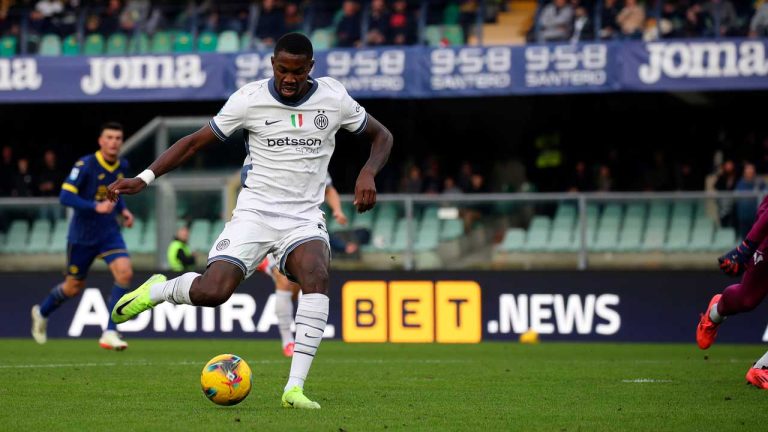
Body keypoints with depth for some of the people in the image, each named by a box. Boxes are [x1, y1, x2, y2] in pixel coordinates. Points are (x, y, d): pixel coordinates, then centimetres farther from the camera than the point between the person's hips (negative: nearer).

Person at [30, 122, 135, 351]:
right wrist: (96, 207, -34)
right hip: (82, 235, -4)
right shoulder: (85, 165, -18)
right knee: (74, 287, 10)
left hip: (109, 233, 4)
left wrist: (123, 210, 3)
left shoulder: (122, 166, 2)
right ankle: (41, 312, 42)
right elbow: (65, 196, -24)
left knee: (125, 272, -21)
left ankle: (110, 333, -17)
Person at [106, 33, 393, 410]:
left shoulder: (333, 98, -2)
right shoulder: (250, 99, -6)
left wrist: (368, 174, -8)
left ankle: (295, 388, -32)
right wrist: (145, 178, -8)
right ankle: (159, 290, 14)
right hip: (254, 212, -1)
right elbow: (195, 141, 1)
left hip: (305, 219, 1)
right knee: (211, 291, -23)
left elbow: (381, 136, 12)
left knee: (316, 276, -33)